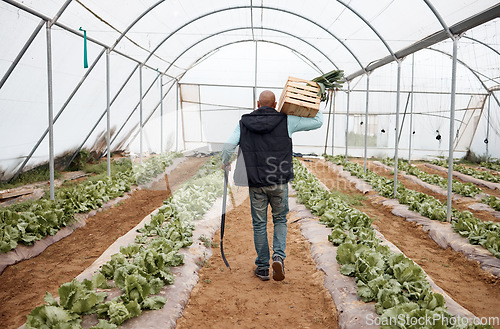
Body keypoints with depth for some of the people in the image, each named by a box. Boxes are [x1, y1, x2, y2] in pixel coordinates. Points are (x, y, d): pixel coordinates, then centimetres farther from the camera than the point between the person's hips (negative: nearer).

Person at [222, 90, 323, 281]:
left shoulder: (244, 122, 3)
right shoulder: (286, 121, -1)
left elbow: (228, 146, -5)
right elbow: (318, 122, 3)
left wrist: (225, 163, 14)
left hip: (255, 183, 1)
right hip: (279, 182, 0)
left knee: (259, 224, 10)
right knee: (280, 220, 17)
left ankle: (262, 267, 16)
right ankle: (279, 256, -4)